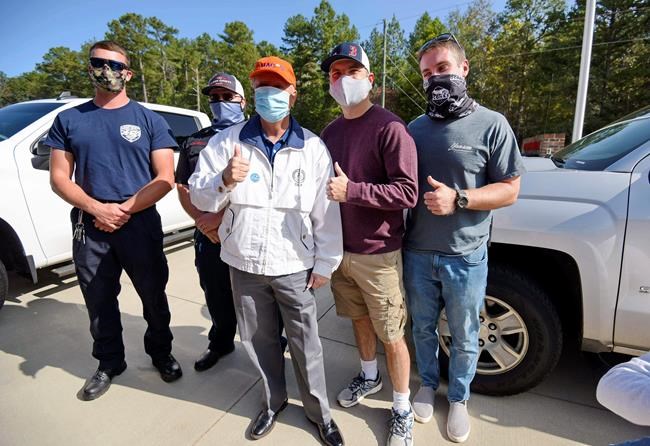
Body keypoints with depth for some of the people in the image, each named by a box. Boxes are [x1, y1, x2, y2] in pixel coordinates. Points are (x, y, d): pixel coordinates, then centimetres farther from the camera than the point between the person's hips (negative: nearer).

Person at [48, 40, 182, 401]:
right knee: (99, 302, 13)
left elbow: (165, 179, -4)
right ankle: (109, 364, 34)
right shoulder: (69, 120, 8)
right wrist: (98, 209, -13)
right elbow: (59, 178, 4)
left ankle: (161, 353, 32)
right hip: (89, 228, 2)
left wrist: (125, 210, -15)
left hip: (141, 226, -2)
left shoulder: (150, 120, 2)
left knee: (154, 296, 9)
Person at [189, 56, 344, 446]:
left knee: (306, 344, 12)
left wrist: (325, 264, -3)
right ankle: (273, 401, 46)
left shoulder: (314, 147, -4)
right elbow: (199, 198, -2)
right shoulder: (227, 142, -2)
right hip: (245, 265, 2)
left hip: (294, 267, -1)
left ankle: (319, 411, 38)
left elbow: (327, 213, -3)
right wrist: (224, 181, -23)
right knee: (259, 341, 19)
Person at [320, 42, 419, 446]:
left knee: (391, 335, 7)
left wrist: (351, 191, -24)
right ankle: (369, 376, 47)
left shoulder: (389, 128, -14)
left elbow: (407, 193, -20)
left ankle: (402, 408, 31)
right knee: (359, 319, 23)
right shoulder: (330, 132, 9)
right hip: (340, 250, 6)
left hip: (378, 254, -6)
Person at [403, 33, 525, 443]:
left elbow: (509, 190, -6)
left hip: (466, 256, -3)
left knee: (464, 337, 15)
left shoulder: (491, 124, -5)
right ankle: (428, 384, 44)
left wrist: (457, 199, -22)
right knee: (423, 328, 19)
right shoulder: (416, 128, 6)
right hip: (417, 252, 3)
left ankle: (459, 398, 40)